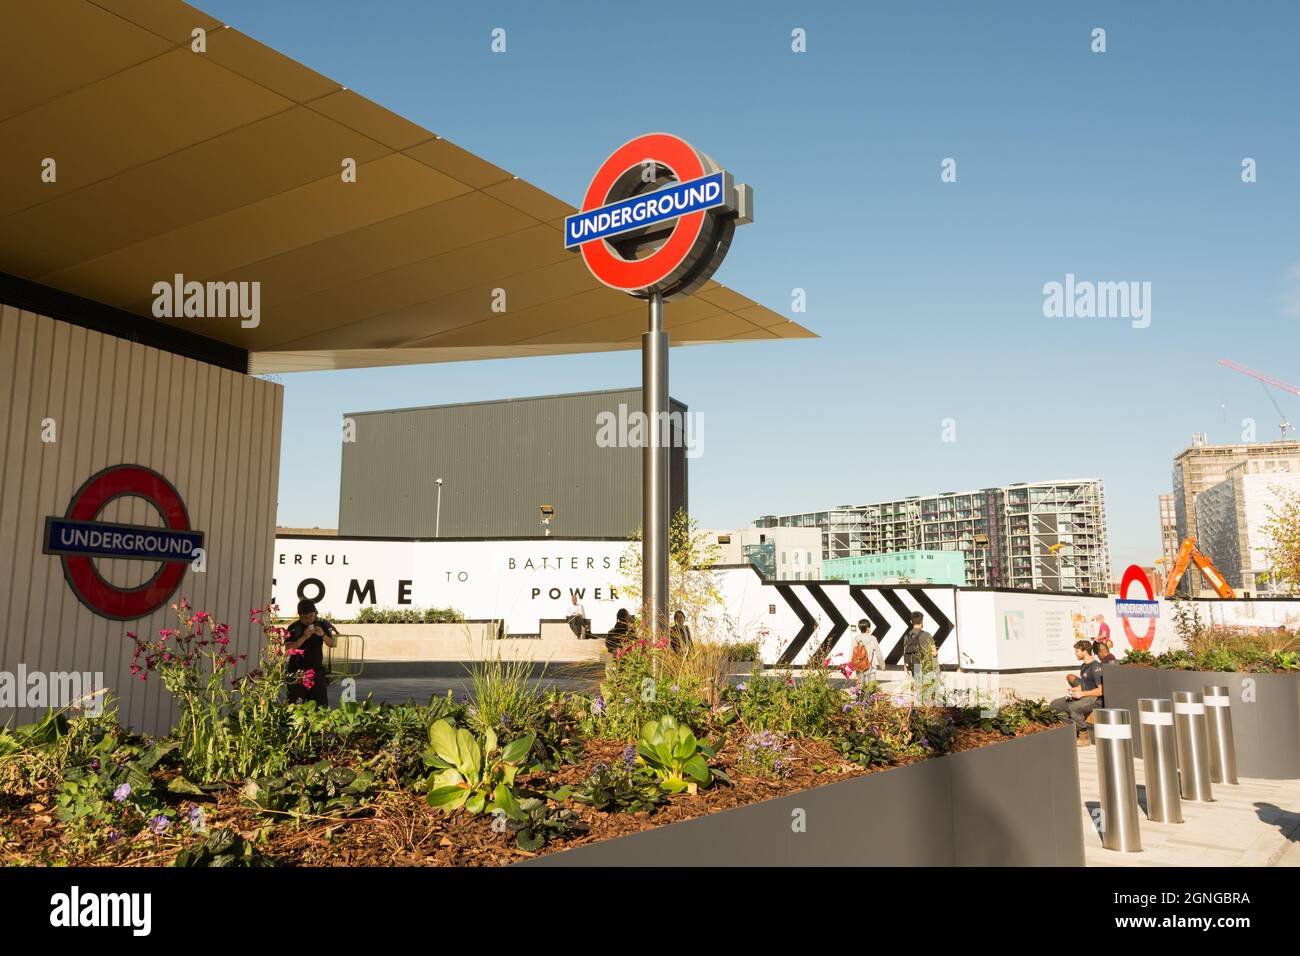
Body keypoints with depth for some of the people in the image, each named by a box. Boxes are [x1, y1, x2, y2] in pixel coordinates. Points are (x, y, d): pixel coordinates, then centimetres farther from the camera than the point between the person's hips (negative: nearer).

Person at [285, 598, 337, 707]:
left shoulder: (322, 624, 1)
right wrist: (303, 637, -25)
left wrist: (323, 635, -15)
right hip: (297, 671, -2)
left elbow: (334, 644, 3)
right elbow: (288, 648, -15)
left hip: (317, 669, 2)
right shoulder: (293, 628, -6)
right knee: (296, 705, -3)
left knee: (320, 704, 2)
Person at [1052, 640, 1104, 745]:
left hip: (1096, 699, -10)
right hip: (1084, 697, 10)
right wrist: (1075, 689, 4)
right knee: (1055, 704, 3)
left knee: (1073, 707, -37)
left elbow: (1101, 690, -24)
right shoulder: (1083, 666, 13)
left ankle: (1084, 737, -20)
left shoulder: (1095, 667, -17)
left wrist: (1082, 693, -23)